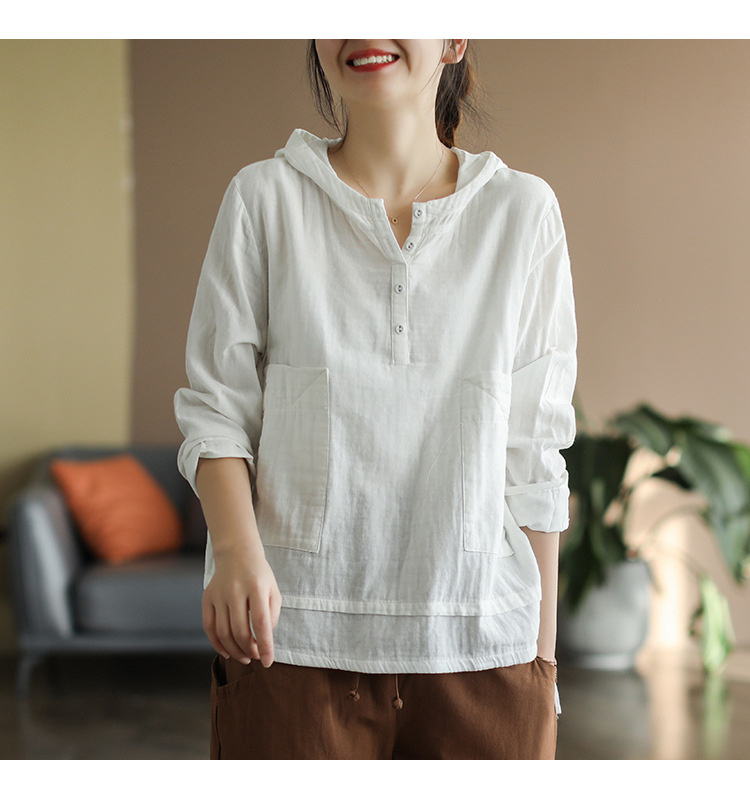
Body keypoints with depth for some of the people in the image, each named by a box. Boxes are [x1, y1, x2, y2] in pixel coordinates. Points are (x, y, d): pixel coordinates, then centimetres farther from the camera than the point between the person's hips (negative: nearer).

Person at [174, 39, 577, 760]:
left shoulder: (524, 210, 5)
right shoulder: (264, 198, 4)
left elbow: (533, 451, 6)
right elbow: (217, 404, 2)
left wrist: (542, 656, 6)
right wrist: (236, 546, -16)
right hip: (290, 632, -1)